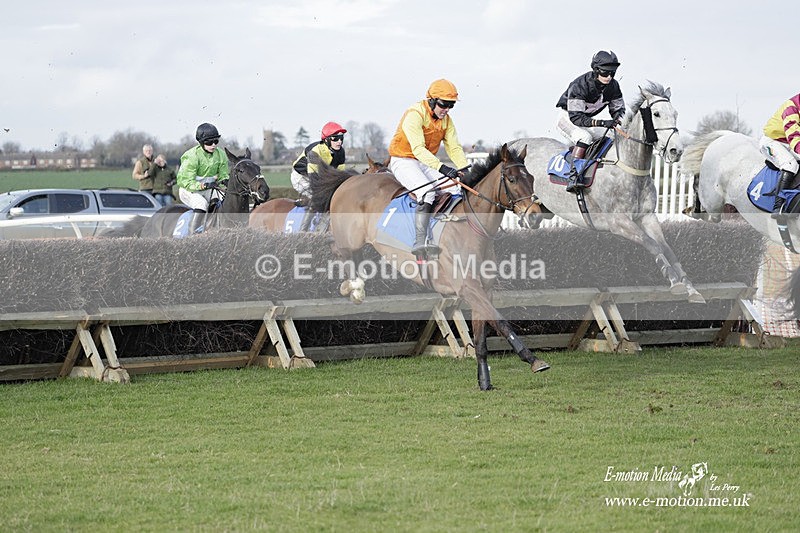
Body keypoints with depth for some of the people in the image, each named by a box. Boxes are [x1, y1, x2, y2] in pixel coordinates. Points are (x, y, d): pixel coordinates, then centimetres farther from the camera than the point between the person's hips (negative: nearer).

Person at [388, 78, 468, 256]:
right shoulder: (415, 114, -21)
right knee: (427, 192, -32)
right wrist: (441, 168, -42)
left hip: (426, 163, 8)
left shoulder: (446, 120, 5)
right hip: (403, 160, -8)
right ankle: (420, 242, -41)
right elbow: (418, 149, -31)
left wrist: (465, 169, -15)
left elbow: (454, 148, 3)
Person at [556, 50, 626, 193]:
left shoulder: (613, 86, -12)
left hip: (588, 119, 7)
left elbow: (618, 108, 1)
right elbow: (576, 117, -37)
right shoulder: (579, 85, -33)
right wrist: (602, 123, -48)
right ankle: (573, 177, -40)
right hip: (567, 116, -7)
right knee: (585, 137, -35)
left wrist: (618, 119, -25)